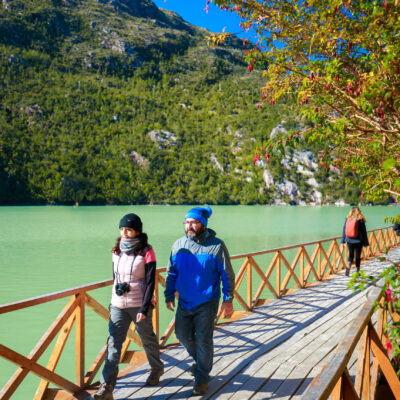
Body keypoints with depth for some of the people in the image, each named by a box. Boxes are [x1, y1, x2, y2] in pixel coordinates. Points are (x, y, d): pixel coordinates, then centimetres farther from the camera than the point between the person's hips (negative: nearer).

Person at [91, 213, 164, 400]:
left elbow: (150, 282, -12)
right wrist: (118, 288, 4)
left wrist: (144, 308, -17)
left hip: (139, 305, -4)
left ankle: (157, 369, 40)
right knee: (113, 343, -5)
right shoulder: (117, 251, 7)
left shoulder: (146, 252, -9)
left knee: (147, 339, 14)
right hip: (118, 305, 4)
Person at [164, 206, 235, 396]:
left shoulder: (216, 245, -11)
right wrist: (169, 295, 9)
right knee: (183, 334, 13)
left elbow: (227, 274, -6)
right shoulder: (178, 245, 0)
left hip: (207, 302, -5)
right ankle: (200, 360, 41)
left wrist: (228, 299, -9)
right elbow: (171, 272, 10)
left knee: (203, 340, -2)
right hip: (185, 301, 5)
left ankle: (202, 378, 16)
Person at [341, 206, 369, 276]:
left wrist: (343, 241, 11)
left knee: (351, 255, 13)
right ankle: (357, 271, 16)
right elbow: (364, 232, -4)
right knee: (358, 256, 10)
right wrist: (366, 243, 3)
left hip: (349, 241, 2)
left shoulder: (347, 219, -1)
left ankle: (348, 265, -14)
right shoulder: (361, 220, -7)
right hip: (358, 241, -2)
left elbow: (344, 231, 4)